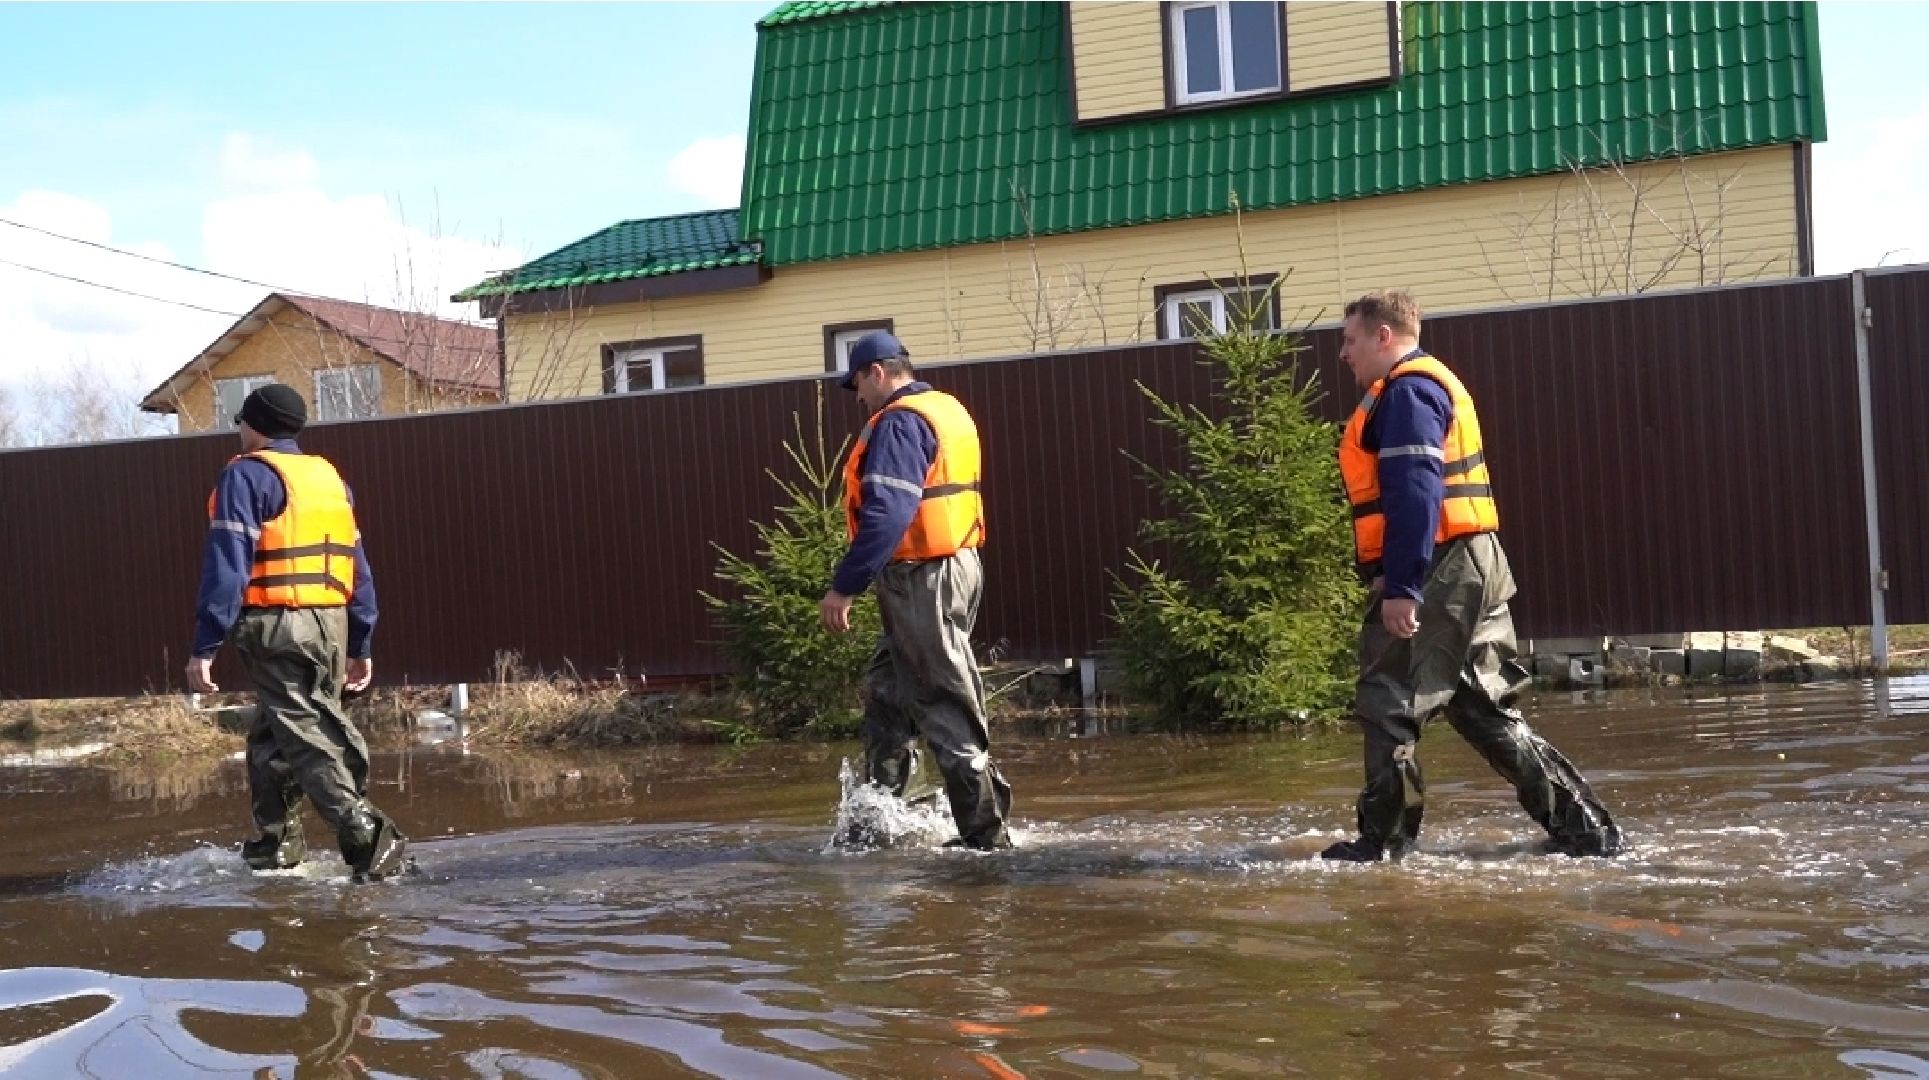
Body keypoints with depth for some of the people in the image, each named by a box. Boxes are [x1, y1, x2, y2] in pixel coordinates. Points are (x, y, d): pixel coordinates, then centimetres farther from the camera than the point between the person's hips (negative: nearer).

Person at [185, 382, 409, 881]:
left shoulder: (247, 475, -4)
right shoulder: (330, 477, 17)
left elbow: (227, 565, -13)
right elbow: (357, 567, 17)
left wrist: (205, 646, -13)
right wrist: (359, 646, 21)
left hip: (277, 628, -7)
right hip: (332, 624, 7)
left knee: (305, 736, -10)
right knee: (270, 736, 20)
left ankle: (367, 835, -23)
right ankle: (276, 843, 25)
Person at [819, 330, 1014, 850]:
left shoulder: (900, 423, -16)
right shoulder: (948, 411, 15)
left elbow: (886, 514, -26)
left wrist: (844, 586, -25)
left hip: (921, 578, -10)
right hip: (957, 566, 10)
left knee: (947, 708, -4)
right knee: (887, 694, 19)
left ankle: (986, 833, 1)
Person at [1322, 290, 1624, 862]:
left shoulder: (1406, 390, -10)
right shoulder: (1430, 384, 24)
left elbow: (1415, 494, -21)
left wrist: (1400, 586, -25)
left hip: (1437, 572, -10)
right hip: (1469, 566, 10)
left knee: (1387, 705, -2)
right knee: (1483, 707, 12)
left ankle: (1383, 843, 5)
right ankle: (1587, 830, 12)